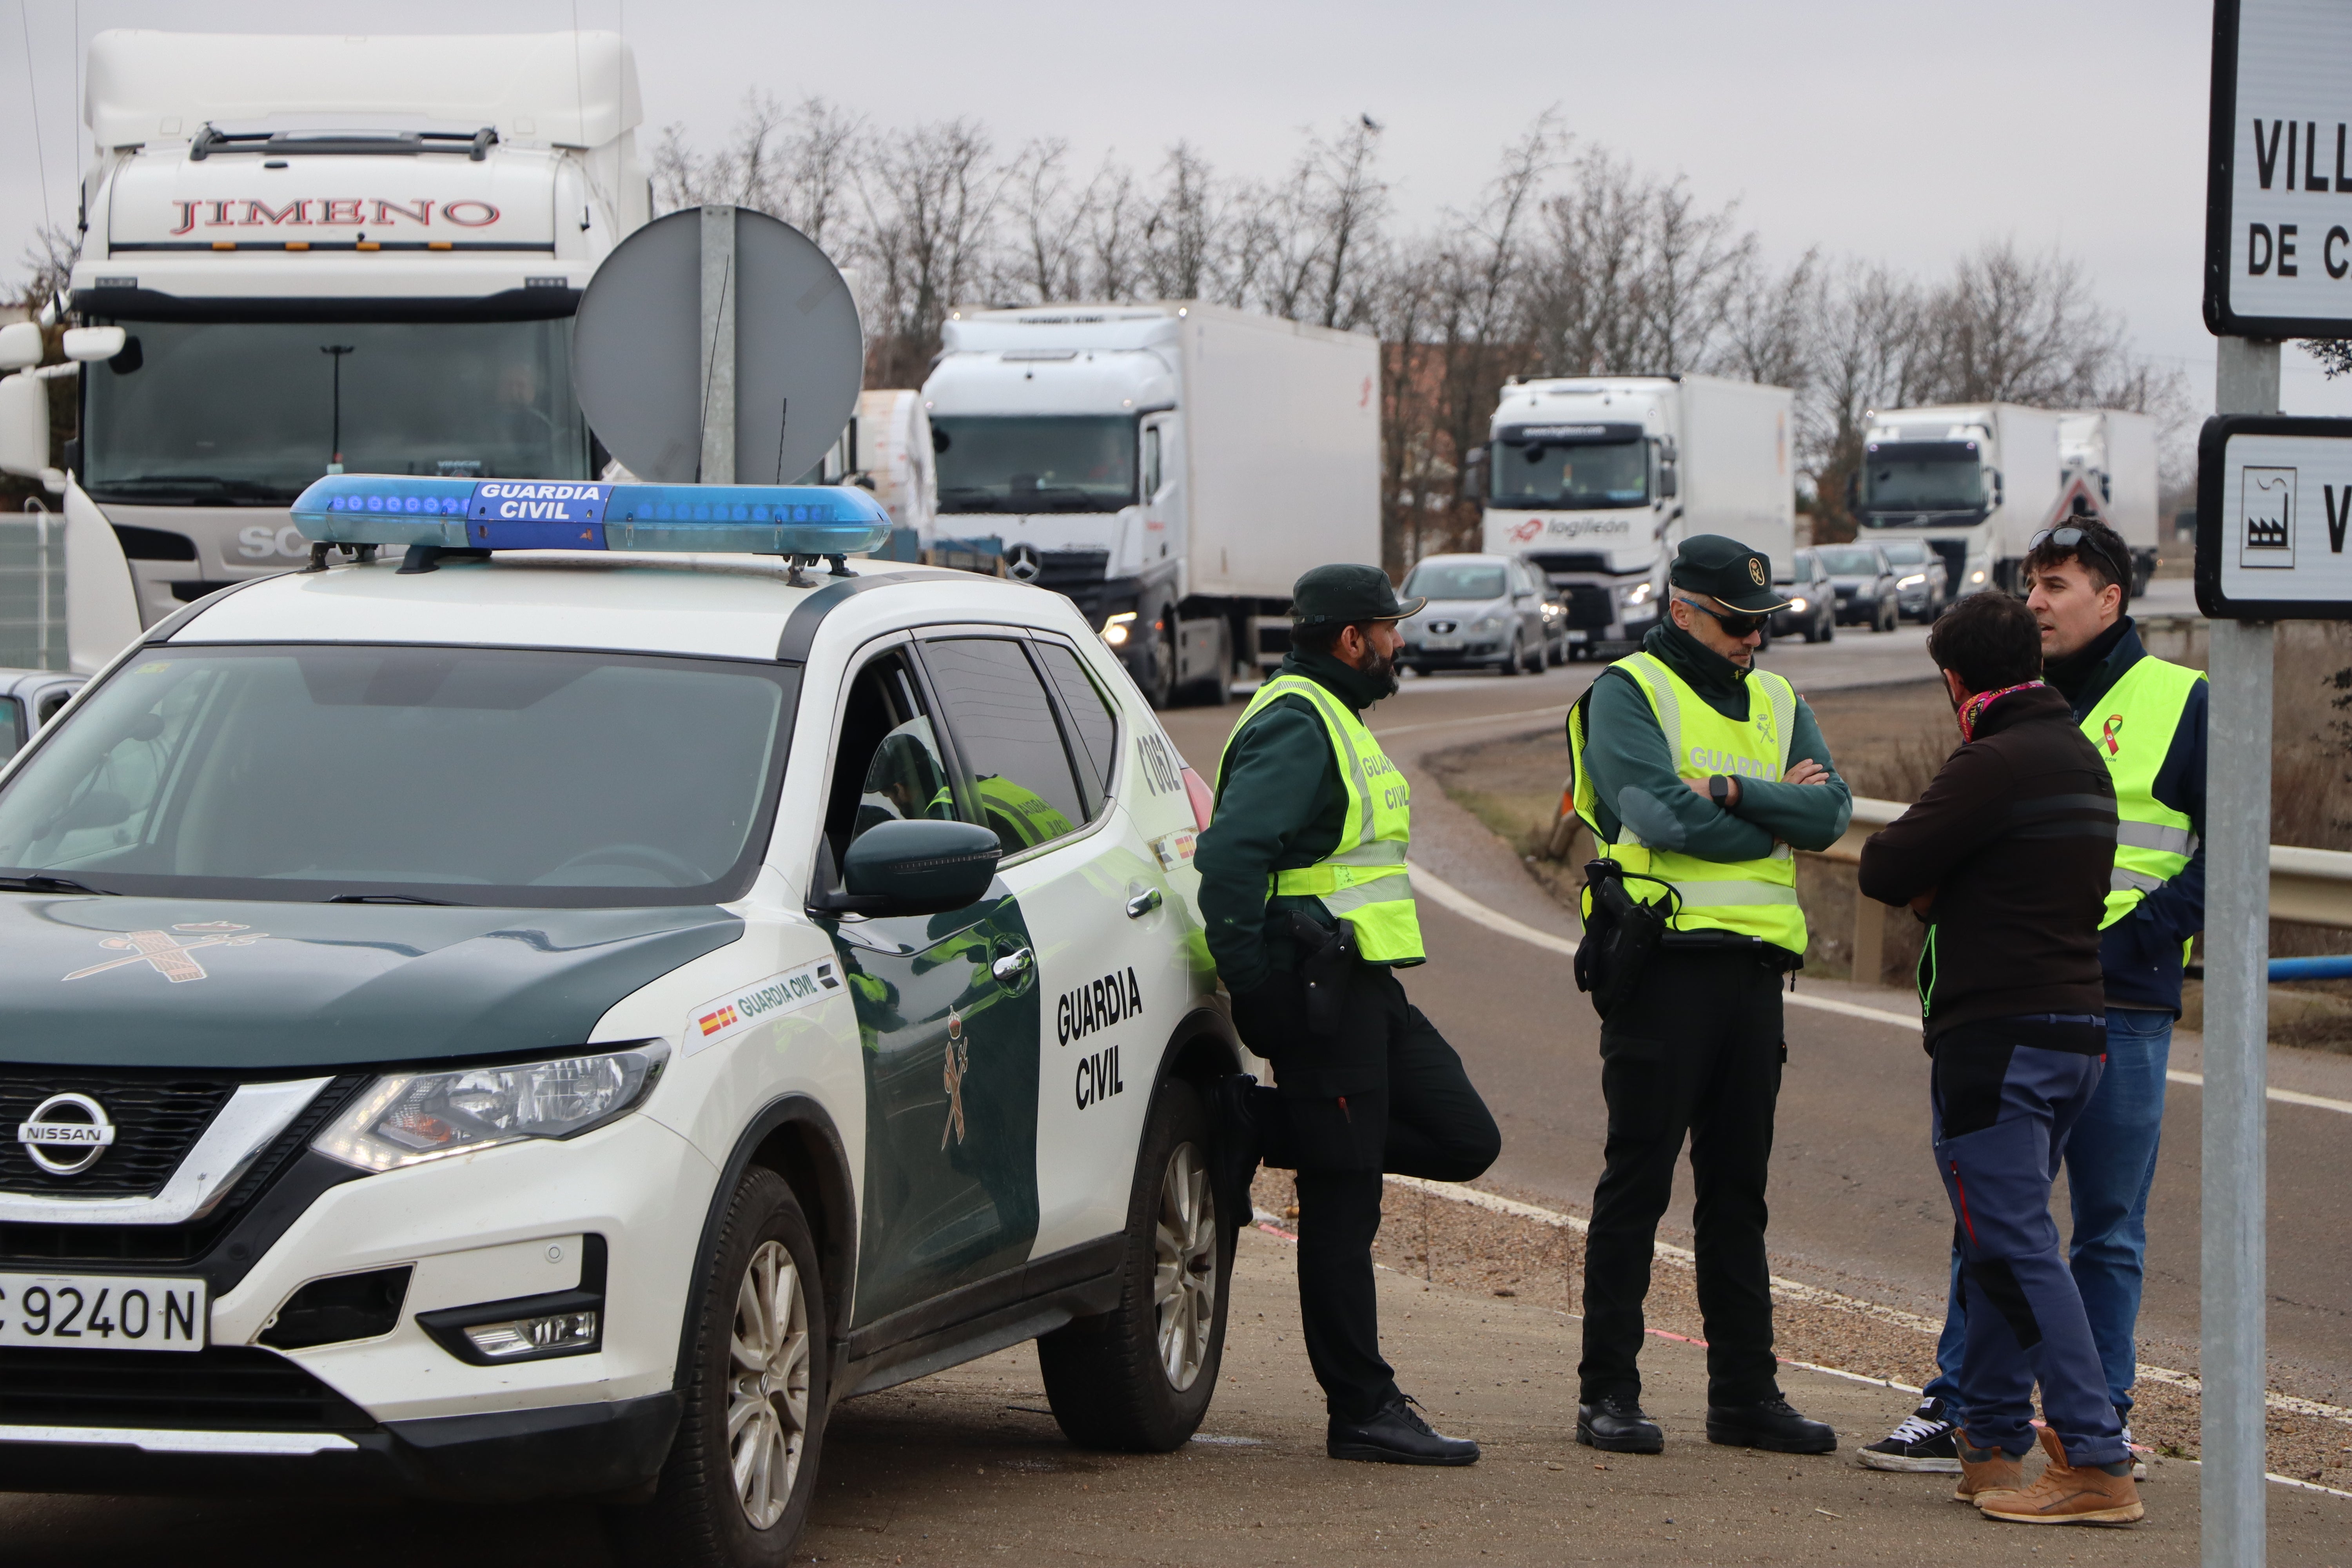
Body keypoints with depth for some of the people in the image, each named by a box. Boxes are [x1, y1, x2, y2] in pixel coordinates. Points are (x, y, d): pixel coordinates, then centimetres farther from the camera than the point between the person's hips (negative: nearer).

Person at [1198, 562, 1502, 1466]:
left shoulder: (1329, 721, 20)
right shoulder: (1294, 729, -13)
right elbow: (1228, 856, -24)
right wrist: (1251, 985, -22)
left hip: (1366, 987, 10)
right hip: (1321, 992, -10)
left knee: (1464, 1141, 7)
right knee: (1342, 1201, -6)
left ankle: (1258, 1126, 6)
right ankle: (1363, 1411, -2)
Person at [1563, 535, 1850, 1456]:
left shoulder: (1777, 703, 17)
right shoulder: (1628, 693, -1)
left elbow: (1830, 812, 1)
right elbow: (1662, 816, -16)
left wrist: (1730, 792, -14)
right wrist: (1776, 811, -5)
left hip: (1754, 968, 6)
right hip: (1665, 959, -6)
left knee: (1737, 1188, 9)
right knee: (1639, 1180, -3)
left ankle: (1744, 1393, 13)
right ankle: (1608, 1393, 1)